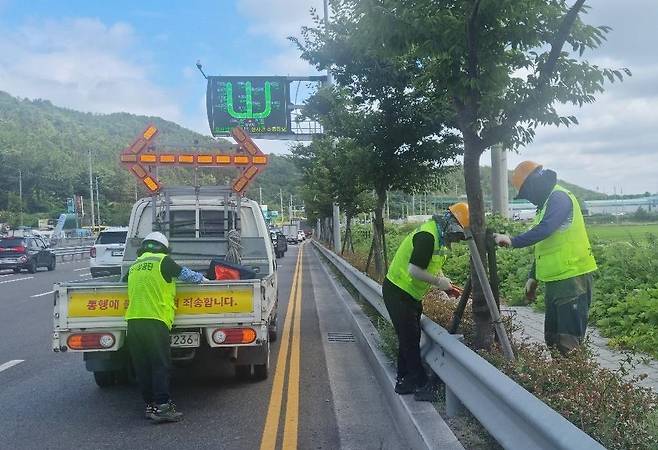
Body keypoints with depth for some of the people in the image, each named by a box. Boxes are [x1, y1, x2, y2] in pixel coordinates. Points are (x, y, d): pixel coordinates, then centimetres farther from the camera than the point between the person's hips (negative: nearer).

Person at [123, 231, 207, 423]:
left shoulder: (134, 266, 19)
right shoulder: (163, 261, 2)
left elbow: (124, 282, 32)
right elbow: (186, 274, 8)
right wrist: (203, 278, 26)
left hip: (133, 321, 6)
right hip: (155, 320, -6)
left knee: (142, 366, 9)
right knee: (161, 365, -4)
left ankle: (150, 405, 14)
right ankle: (162, 406, -8)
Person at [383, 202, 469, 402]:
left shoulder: (440, 237, 7)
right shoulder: (427, 236, -25)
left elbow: (433, 266, 18)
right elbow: (414, 270, -30)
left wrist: (445, 283, 1)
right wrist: (439, 282, -18)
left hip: (411, 294, 10)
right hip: (397, 293, -10)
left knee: (409, 338, 15)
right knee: (411, 339, -4)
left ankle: (404, 381, 26)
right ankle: (421, 385, 4)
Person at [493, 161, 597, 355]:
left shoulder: (559, 198, -12)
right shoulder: (546, 203, 19)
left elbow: (544, 230, -28)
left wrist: (513, 241, -23)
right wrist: (533, 277, 19)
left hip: (572, 278, -10)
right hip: (556, 280, 10)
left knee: (568, 343, -8)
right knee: (552, 339, 14)